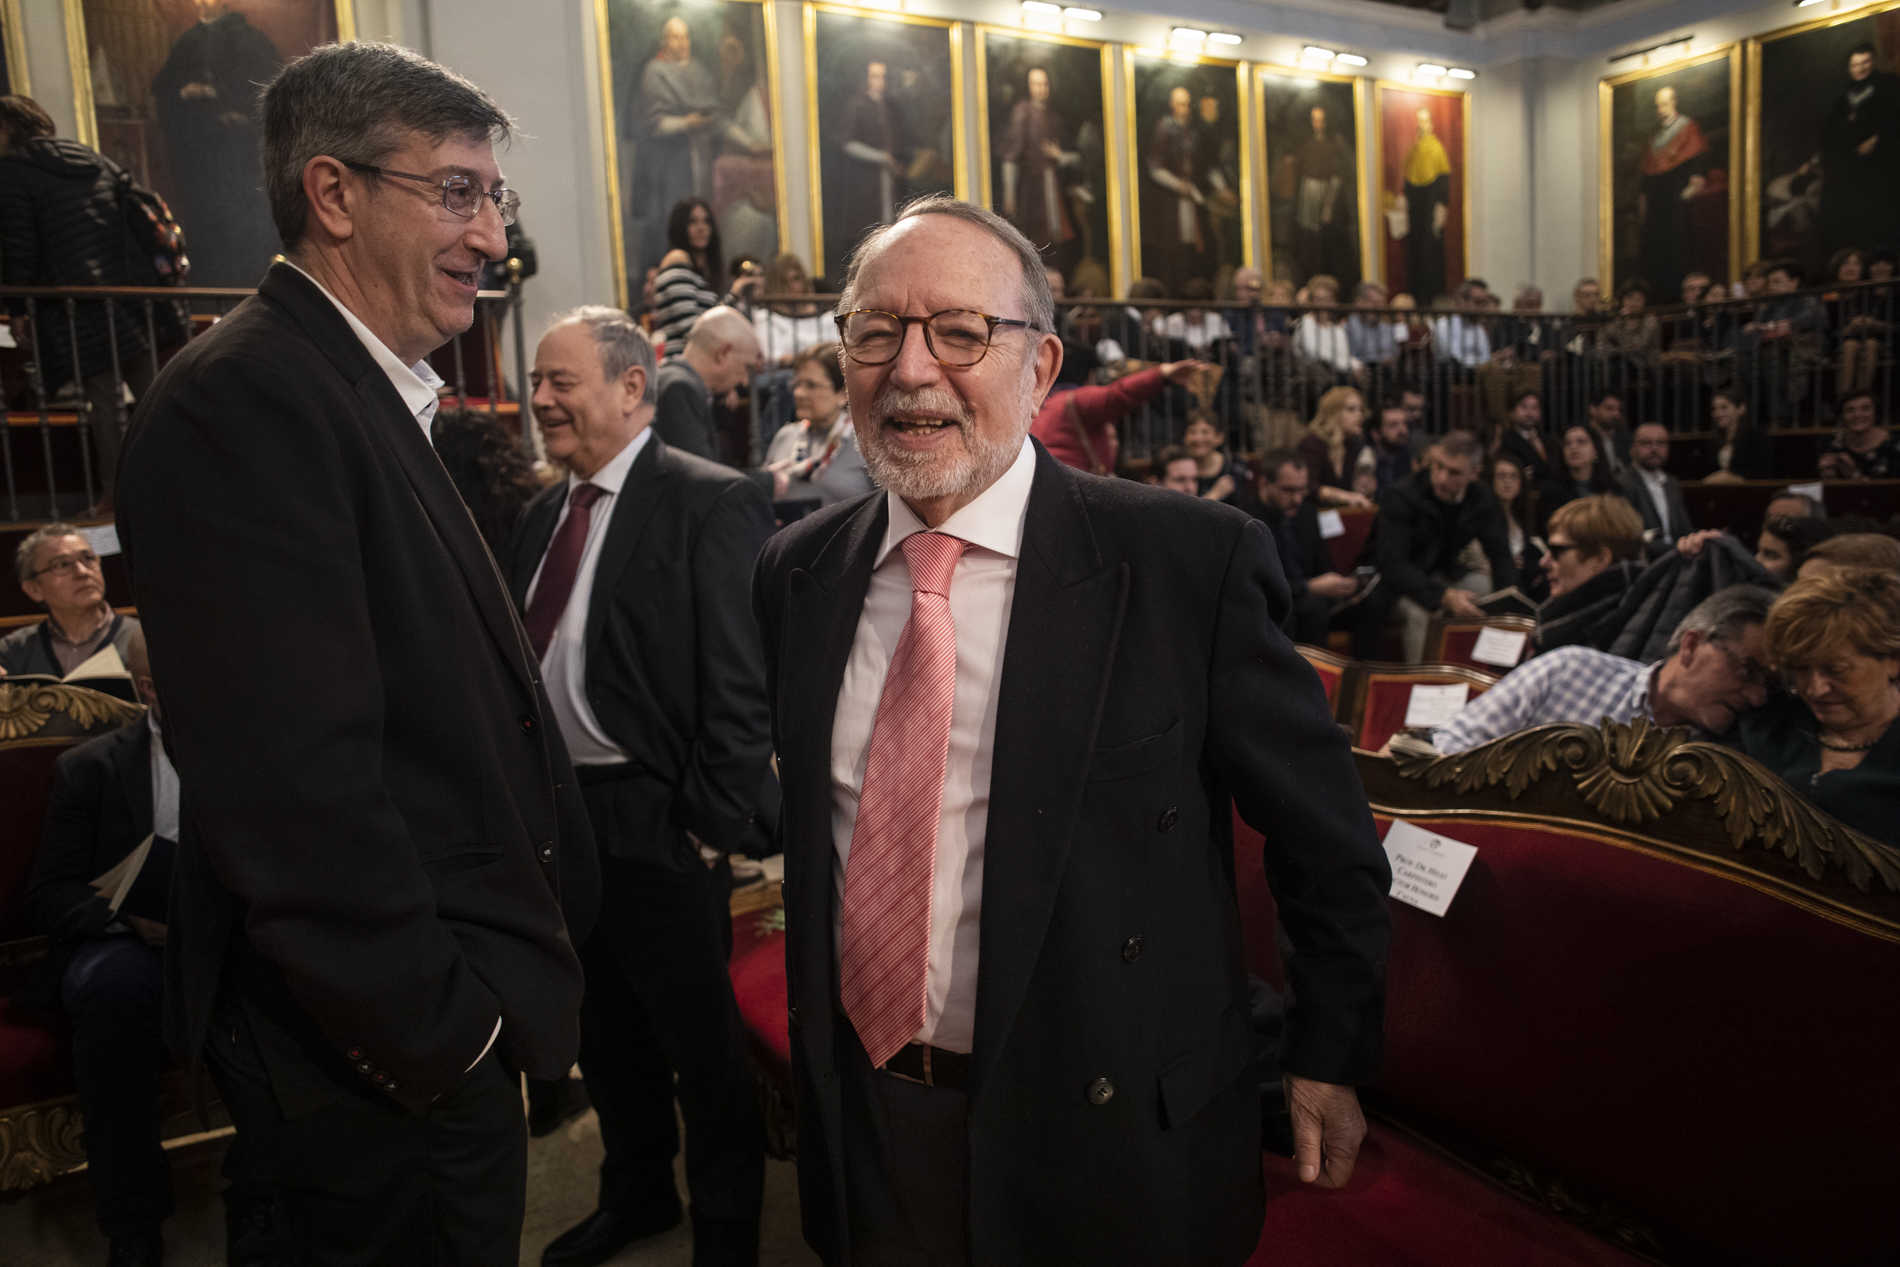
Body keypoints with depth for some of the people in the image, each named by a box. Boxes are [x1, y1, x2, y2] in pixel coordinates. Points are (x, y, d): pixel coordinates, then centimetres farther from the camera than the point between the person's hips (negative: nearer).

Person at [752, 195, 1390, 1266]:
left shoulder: (1193, 561, -16)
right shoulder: (797, 571, -2)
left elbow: (1325, 836, -6)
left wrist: (1330, 1058, 1)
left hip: (1107, 1140, -3)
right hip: (865, 1130, 4)